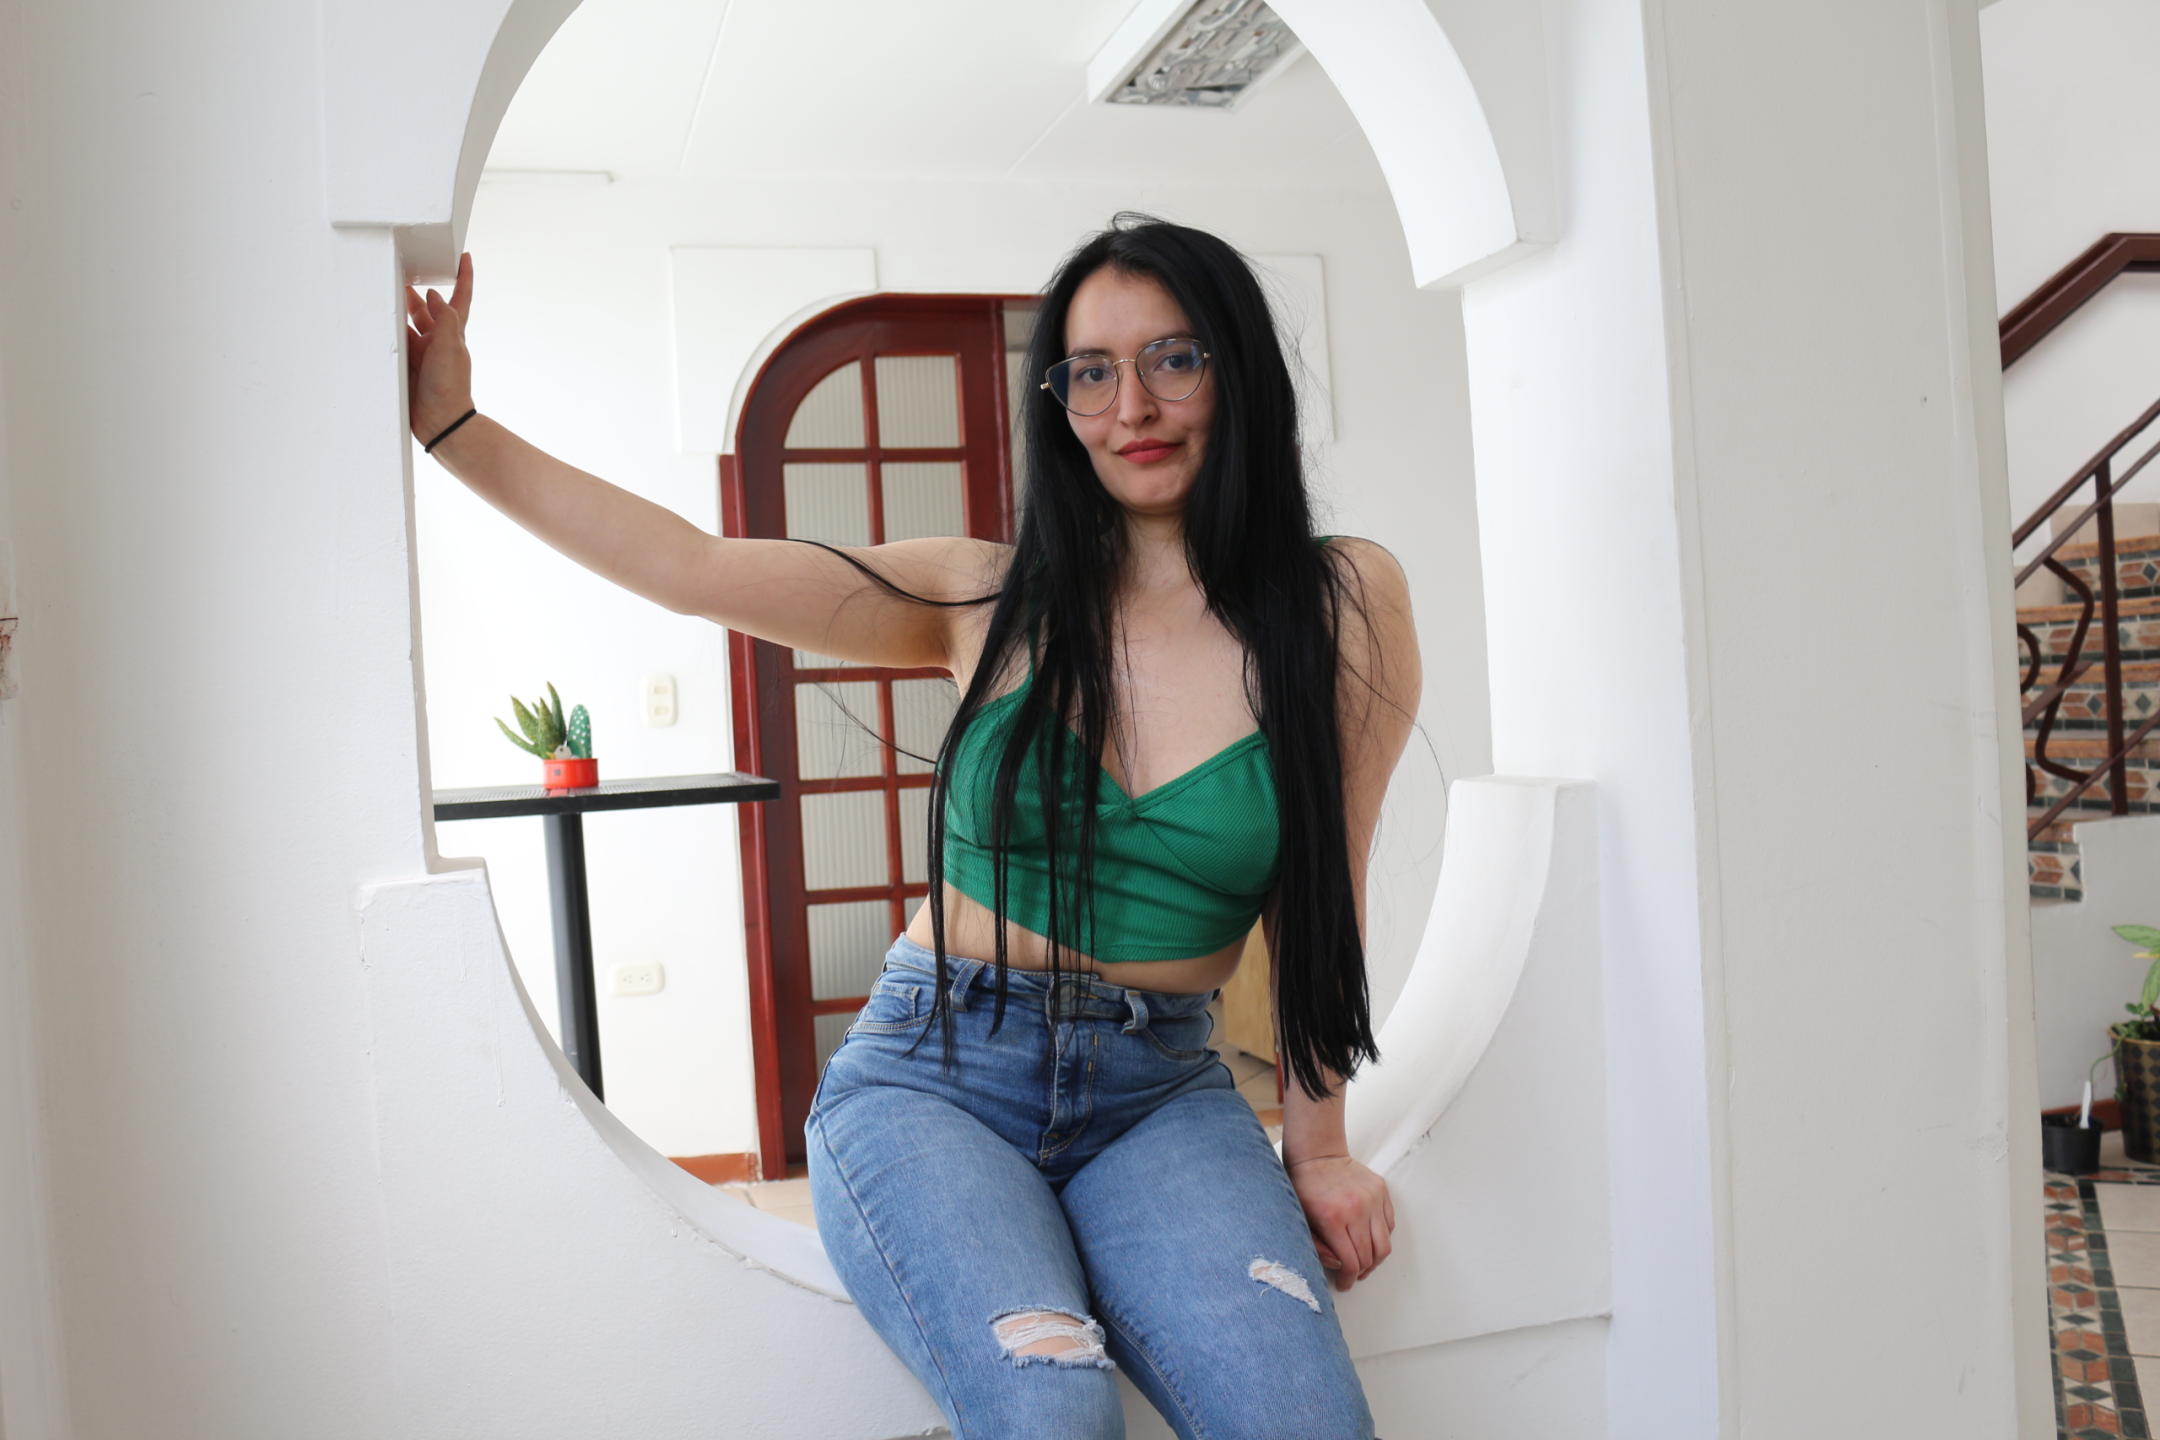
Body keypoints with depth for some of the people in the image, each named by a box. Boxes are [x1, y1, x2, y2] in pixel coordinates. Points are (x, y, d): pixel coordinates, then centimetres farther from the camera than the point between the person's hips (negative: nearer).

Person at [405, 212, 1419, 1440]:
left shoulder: (1342, 603, 0)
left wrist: (1318, 1142, 4)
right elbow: (695, 570, 1)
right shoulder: (995, 599, 2)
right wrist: (455, 426, -3)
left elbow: (1321, 895, 4)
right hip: (933, 1074, 0)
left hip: (1160, 1094, 0)